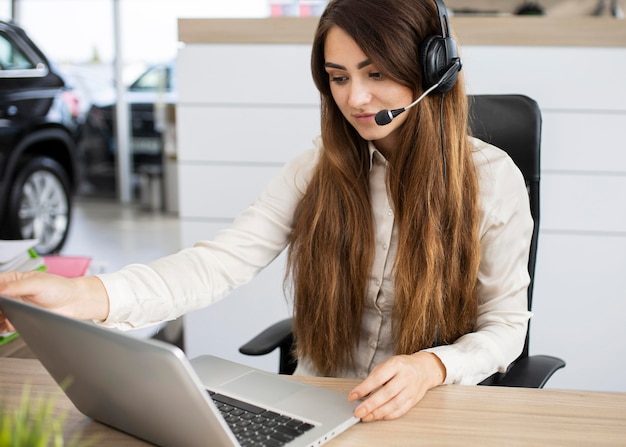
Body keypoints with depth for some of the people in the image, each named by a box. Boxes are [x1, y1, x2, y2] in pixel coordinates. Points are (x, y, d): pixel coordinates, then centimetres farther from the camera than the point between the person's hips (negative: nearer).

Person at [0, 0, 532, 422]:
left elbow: (504, 325, -2)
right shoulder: (317, 169, -2)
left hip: (435, 412, -1)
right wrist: (87, 296, -30)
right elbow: (222, 262, -14)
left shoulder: (493, 177, -7)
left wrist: (431, 366, -23)